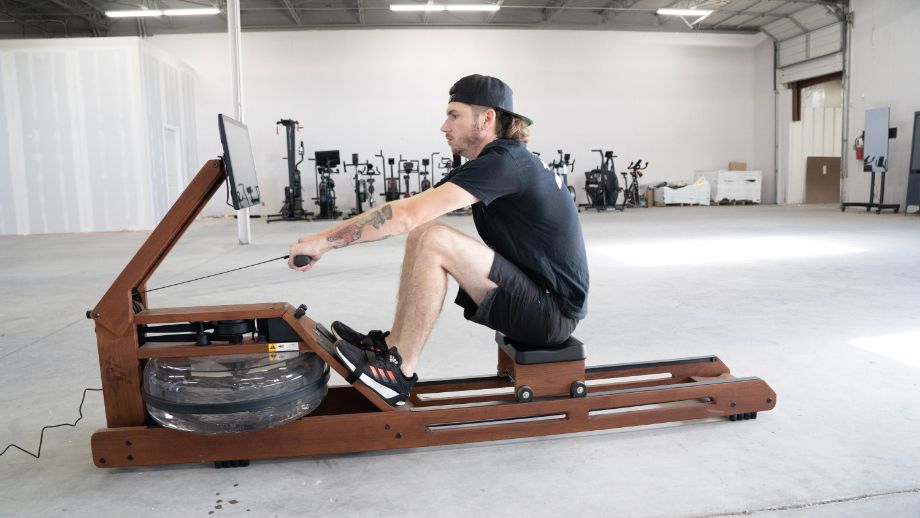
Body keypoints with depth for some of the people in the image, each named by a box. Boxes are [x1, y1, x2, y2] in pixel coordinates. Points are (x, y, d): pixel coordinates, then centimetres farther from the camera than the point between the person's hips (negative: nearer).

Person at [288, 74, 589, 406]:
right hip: (539, 296, 10)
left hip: (553, 312, -10)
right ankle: (393, 345, 12)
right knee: (424, 231, 10)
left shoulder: (502, 163, -20)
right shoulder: (505, 158, 10)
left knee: (430, 240, -23)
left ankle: (398, 373, -9)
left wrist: (324, 240, -19)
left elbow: (406, 216, -27)